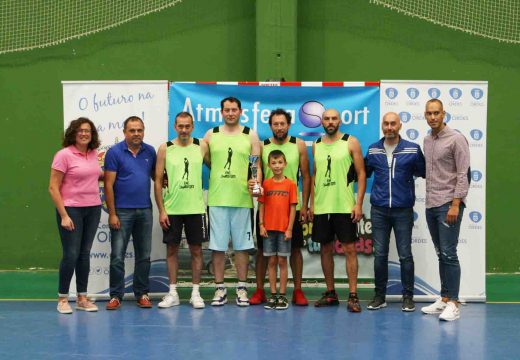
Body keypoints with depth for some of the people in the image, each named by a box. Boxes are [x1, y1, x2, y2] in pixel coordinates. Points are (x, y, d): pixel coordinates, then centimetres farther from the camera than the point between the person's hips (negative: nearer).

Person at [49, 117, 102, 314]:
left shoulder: (93, 154, 6)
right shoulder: (64, 154, -10)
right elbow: (53, 187, -11)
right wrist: (64, 215, -16)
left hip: (93, 209, 5)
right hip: (71, 209, -5)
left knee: (85, 254, 11)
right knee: (71, 254, -4)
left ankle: (82, 298, 19)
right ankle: (62, 298, 10)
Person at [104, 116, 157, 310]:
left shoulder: (150, 151, 6)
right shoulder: (115, 152, -5)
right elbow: (108, 185, -7)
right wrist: (112, 214, -11)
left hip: (145, 210, 4)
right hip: (122, 211, -4)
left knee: (144, 255, 8)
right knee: (117, 256, -2)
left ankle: (142, 293, 18)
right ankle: (116, 295, 8)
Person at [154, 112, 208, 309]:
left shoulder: (201, 146, 2)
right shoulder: (165, 149, 0)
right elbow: (158, 181, 0)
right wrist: (161, 210, -5)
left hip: (195, 208, 0)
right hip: (172, 209, 0)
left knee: (196, 250, 4)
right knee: (172, 249, 5)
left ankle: (196, 293, 12)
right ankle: (173, 293, 13)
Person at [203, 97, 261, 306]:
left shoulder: (250, 135, 6)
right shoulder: (211, 135, 8)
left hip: (242, 199, -1)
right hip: (217, 199, 1)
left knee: (242, 245, 4)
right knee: (217, 246, 3)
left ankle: (241, 289, 12)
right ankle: (220, 289, 12)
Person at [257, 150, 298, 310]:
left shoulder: (290, 184, -1)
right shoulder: (265, 184, 4)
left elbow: (292, 208, -2)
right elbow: (261, 205, 6)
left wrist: (290, 229, -6)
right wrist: (261, 225, -2)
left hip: (284, 229, -2)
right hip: (268, 229, 2)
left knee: (282, 261, 2)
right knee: (272, 261, 6)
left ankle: (282, 295, 8)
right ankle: (273, 295, 12)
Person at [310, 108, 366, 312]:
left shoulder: (351, 142, -1)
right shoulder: (316, 145, 12)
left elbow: (361, 174, -2)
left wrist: (359, 204, -10)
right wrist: (312, 204, 9)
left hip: (345, 207, -4)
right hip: (321, 208, 4)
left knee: (349, 249, -3)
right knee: (325, 249, 9)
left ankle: (353, 296, 1)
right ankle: (330, 293, 19)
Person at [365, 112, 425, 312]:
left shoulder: (413, 150, -1)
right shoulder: (372, 150, 7)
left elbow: (424, 172, 7)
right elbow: (364, 173, 17)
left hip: (403, 210, -2)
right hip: (379, 210, 2)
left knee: (405, 255, 2)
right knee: (379, 254, 7)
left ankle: (408, 296, 12)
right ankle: (380, 296, 17)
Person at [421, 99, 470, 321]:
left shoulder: (456, 139, -7)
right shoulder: (427, 140, 13)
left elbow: (463, 175, -12)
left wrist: (455, 205, -18)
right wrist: (429, 200, 11)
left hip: (448, 204, -7)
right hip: (431, 205, 7)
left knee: (448, 253, -9)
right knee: (441, 254, 10)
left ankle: (453, 304, -6)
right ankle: (444, 299, 15)